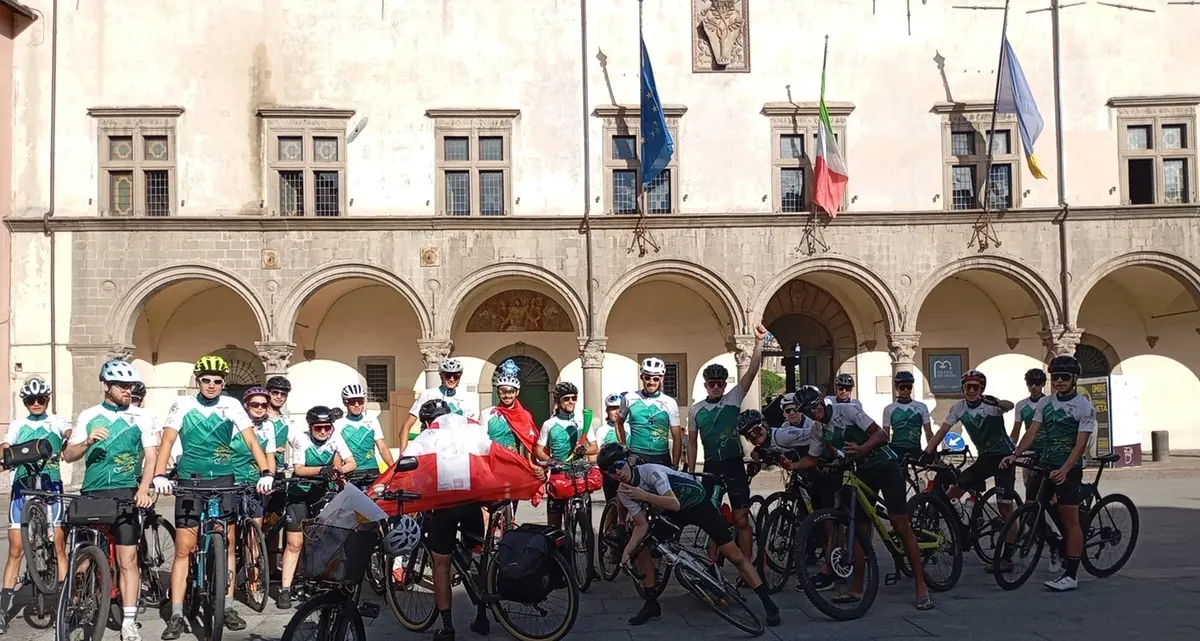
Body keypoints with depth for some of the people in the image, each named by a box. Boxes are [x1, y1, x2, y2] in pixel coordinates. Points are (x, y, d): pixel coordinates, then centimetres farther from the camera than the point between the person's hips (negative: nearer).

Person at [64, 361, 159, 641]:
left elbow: (150, 457, 0)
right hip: (92, 494, 2)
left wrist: (143, 490, -15)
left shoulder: (140, 417, 5)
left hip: (125, 493, -2)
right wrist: (88, 442, -14)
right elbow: (68, 456, 6)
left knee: (127, 559, -8)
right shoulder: (88, 416, 9)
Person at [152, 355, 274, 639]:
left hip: (223, 480, 1)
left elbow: (251, 440, -7)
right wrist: (160, 475, -26)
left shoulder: (231, 405, -1)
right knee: (184, 549, -2)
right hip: (190, 480, -1)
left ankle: (227, 607, 15)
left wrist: (266, 472, -21)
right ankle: (176, 614, 1)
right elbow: (167, 440, -11)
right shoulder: (183, 404, -3)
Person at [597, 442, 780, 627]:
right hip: (672, 514, 6)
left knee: (735, 556, -9)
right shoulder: (624, 492, -13)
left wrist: (644, 496, -46)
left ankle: (768, 603, -2)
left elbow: (674, 504, -39)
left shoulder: (651, 471, -32)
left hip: (697, 503, -6)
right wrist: (627, 550, -25)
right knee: (642, 552, -9)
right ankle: (651, 604, 7)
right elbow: (642, 525, -12)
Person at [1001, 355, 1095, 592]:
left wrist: (1064, 470, -28)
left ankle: (1071, 575, -5)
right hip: (1044, 465, 6)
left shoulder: (1084, 407, -10)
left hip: (1068, 469, -6)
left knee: (1070, 521, -7)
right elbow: (1032, 432, 1)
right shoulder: (1045, 403, 7)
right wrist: (1015, 454, -15)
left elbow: (1080, 444, -16)